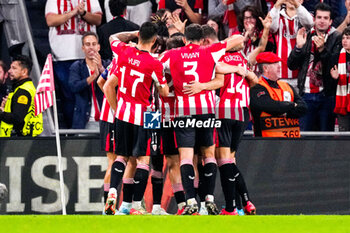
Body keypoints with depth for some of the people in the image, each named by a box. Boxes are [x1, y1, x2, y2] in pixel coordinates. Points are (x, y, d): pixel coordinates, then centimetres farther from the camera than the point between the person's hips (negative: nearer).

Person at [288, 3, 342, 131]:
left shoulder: (337, 38, 1)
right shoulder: (306, 37, 12)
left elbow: (335, 64, -11)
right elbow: (291, 65, 9)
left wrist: (322, 49, -24)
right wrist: (298, 47, -7)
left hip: (327, 95, -3)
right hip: (306, 94, 3)